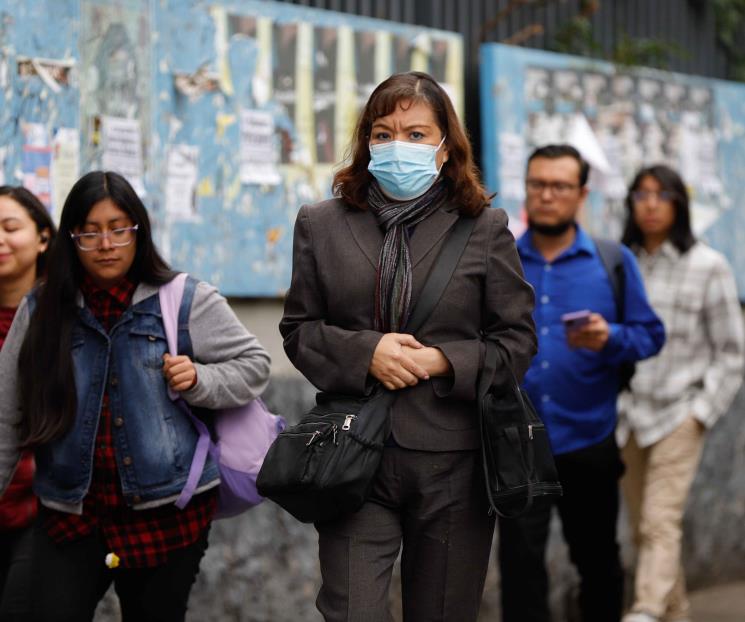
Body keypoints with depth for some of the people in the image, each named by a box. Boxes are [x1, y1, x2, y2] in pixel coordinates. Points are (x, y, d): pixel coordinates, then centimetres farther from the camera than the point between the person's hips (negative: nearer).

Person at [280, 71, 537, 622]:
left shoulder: (484, 228, 3)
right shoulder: (323, 225, 7)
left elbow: (518, 339, 4)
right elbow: (299, 329, 8)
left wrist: (445, 361, -13)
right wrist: (364, 353, -11)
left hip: (452, 461, 0)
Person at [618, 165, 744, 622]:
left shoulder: (708, 267, 0)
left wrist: (702, 411, -6)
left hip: (679, 414, -3)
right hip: (627, 413, 4)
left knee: (660, 522, -15)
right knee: (642, 528, 7)